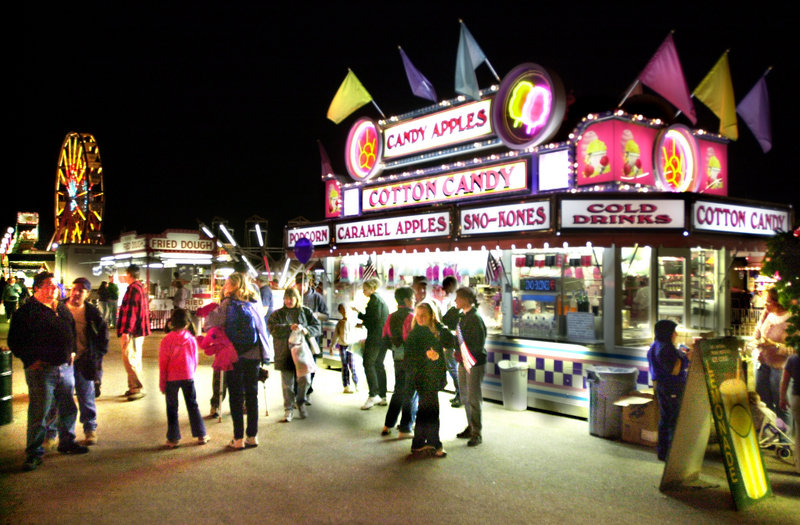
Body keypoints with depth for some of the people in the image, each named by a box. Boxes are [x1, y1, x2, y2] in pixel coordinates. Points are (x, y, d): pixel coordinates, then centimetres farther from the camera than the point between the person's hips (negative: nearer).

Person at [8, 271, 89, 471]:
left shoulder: (62, 309, 12)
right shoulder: (27, 311, -8)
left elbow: (72, 331, 25)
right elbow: (14, 341, -9)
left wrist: (72, 351, 14)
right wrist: (31, 360, -13)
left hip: (65, 367, 7)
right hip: (41, 370, -6)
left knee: (68, 409, 15)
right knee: (39, 413, -2)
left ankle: (67, 442, 32)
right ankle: (34, 453, 10)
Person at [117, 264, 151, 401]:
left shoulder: (133, 288, -15)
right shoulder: (141, 288, 16)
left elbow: (130, 311, -22)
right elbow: (145, 310, 22)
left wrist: (126, 331, -24)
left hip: (132, 331, -10)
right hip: (140, 330, 10)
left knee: (129, 359, -8)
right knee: (135, 359, 15)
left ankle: (137, 388, -7)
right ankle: (134, 387, 22)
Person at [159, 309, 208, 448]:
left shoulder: (166, 341, -10)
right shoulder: (191, 339, -3)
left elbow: (163, 364, -6)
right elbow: (195, 360, 5)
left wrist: (162, 384, 2)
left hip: (172, 378, -2)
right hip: (188, 377, 3)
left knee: (172, 408, 8)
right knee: (193, 406, 12)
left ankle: (173, 439, 11)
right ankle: (201, 435, 16)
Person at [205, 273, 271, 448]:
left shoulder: (228, 303, -7)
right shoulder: (255, 303, 6)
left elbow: (210, 323, -13)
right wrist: (265, 354, 19)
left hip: (234, 356, -4)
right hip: (255, 355, 4)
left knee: (236, 397, 5)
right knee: (252, 395, 11)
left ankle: (238, 439, 8)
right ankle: (252, 436, 17)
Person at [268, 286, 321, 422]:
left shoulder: (305, 312, 10)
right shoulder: (278, 314, 8)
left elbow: (318, 327, 4)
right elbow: (273, 328, -9)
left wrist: (306, 330, -16)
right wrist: (289, 328, -22)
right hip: (285, 353, 0)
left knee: (304, 379, -5)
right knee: (287, 383, 2)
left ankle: (300, 402, 23)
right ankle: (289, 409, 15)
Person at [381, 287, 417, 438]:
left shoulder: (391, 317, 5)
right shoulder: (411, 317, -16)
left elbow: (385, 341, 7)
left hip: (397, 359, 7)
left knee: (398, 392, 19)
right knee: (410, 394, 3)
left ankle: (388, 425, 22)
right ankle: (405, 429, 6)